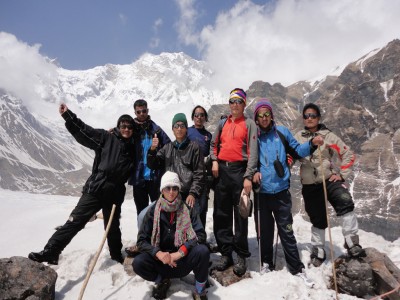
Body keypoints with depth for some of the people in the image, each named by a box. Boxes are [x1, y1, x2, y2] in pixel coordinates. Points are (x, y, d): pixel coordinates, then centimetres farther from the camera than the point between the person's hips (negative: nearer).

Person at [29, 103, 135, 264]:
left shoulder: (133, 148, 10)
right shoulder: (106, 138, 1)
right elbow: (83, 130, -6)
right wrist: (67, 115, -15)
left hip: (115, 195, 3)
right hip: (95, 190, -3)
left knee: (113, 227, 18)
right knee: (74, 221, -8)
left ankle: (117, 255, 38)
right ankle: (50, 252, -2)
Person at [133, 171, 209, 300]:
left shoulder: (188, 210, -5)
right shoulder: (153, 211, -5)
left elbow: (200, 235, -12)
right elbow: (142, 240, -6)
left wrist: (180, 252, -26)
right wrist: (158, 253, -24)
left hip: (184, 260, -1)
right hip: (160, 260, 1)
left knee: (202, 251, -30)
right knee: (138, 263, -26)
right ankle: (161, 280, 5)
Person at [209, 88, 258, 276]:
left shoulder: (249, 124, 3)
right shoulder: (223, 123, 17)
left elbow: (252, 152, -5)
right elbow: (214, 144, 23)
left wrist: (248, 177, -14)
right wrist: (214, 161, 5)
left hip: (239, 170, -4)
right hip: (221, 170, 5)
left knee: (240, 215, 0)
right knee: (221, 214, 7)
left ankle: (241, 256, 12)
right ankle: (225, 253, 18)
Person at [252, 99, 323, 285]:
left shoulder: (281, 132, 1)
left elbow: (296, 150, 10)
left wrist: (312, 144, -7)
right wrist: (253, 172, -10)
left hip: (280, 190, 0)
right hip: (261, 191, 1)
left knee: (286, 231, 6)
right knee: (264, 230, 12)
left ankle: (297, 269, 19)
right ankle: (266, 264, 30)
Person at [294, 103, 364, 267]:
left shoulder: (328, 136, -1)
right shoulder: (298, 137, 4)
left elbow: (348, 154, 3)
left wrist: (342, 174, -4)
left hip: (330, 180, -1)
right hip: (310, 185, 2)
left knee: (345, 203, -29)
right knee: (317, 219, 11)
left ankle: (352, 242, -18)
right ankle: (318, 250, 31)